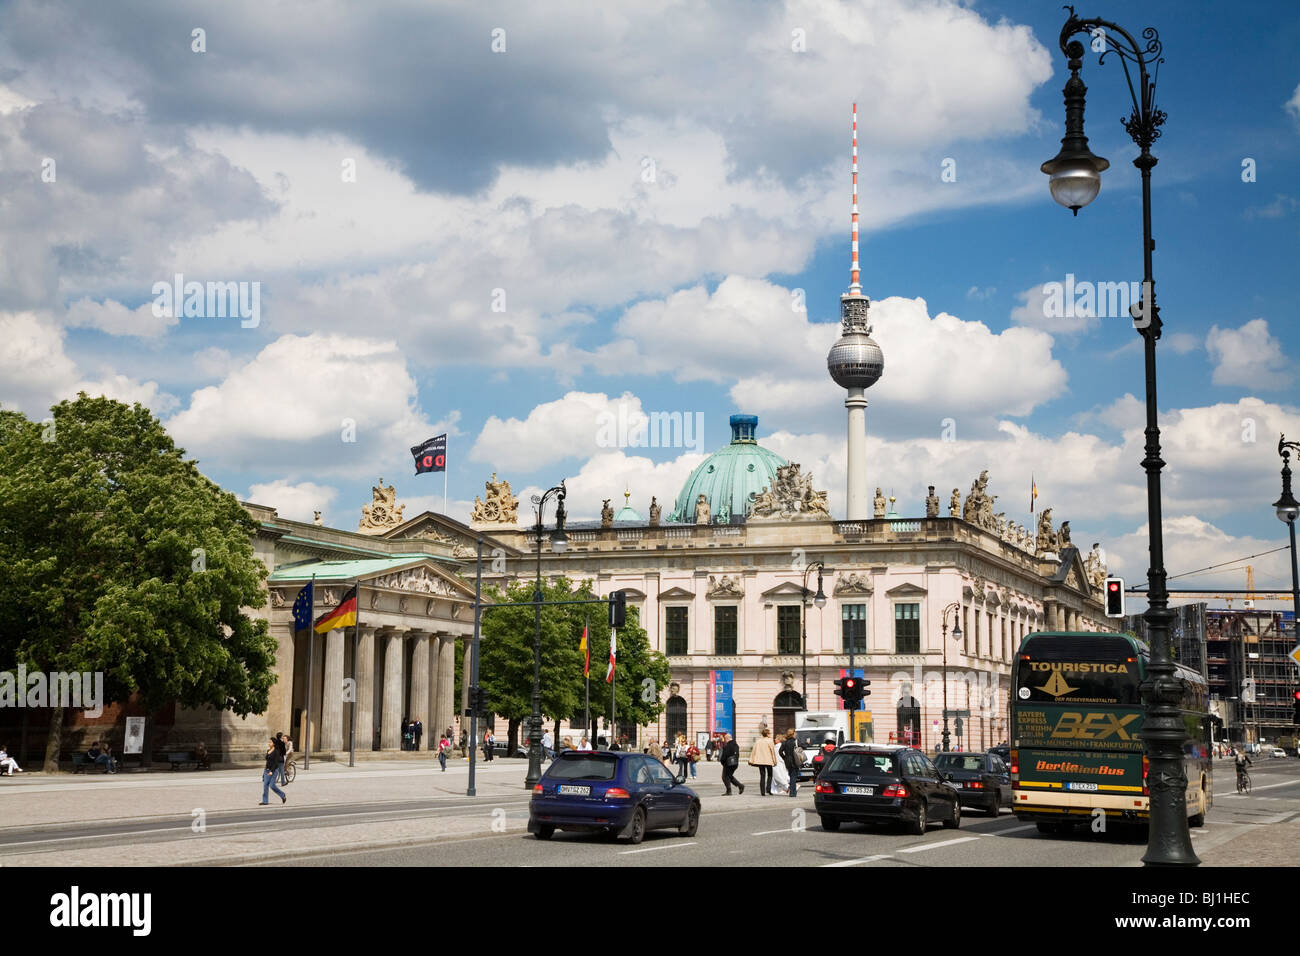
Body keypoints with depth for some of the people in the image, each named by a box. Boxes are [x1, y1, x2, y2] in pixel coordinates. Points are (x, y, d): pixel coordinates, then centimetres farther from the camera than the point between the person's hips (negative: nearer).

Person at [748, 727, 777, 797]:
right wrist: (775, 761, 3)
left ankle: (762, 792, 3)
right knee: (769, 775, 12)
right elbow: (773, 751, -5)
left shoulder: (758, 741, 5)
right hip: (768, 761, -3)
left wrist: (751, 760, 7)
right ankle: (768, 789, -4)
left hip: (760, 761, 3)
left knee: (762, 776, 7)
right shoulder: (769, 741, -7)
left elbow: (753, 751, 4)